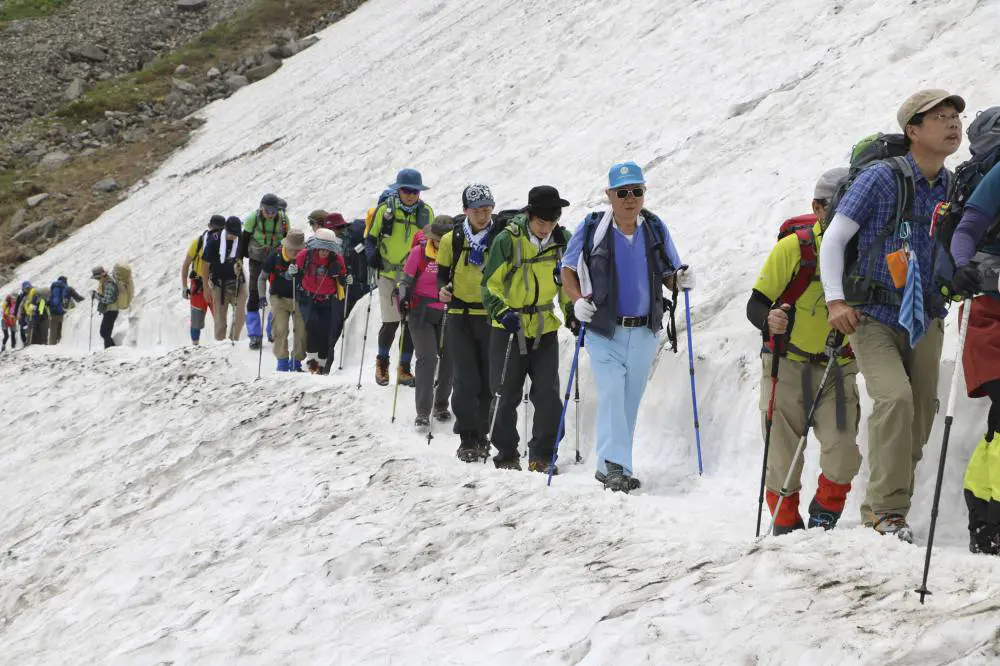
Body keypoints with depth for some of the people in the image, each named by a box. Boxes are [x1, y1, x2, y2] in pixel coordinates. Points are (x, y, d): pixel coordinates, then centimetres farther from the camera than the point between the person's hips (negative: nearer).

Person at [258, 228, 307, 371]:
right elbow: (262, 278, 0)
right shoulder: (275, 257, -11)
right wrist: (262, 296, -9)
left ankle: (297, 361, 12)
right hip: (279, 298, -1)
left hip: (299, 299, 1)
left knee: (302, 330, -2)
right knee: (281, 329, -12)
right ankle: (282, 361, -4)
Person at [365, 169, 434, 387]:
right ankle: (382, 362, 16)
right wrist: (372, 255, -10)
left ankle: (404, 368, 15)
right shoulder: (385, 209, -3)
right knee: (391, 322, -7)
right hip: (389, 274, -2)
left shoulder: (426, 212, 4)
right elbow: (371, 237, 6)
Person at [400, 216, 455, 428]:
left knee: (449, 358, 5)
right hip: (422, 313, -3)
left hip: (448, 314, 3)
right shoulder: (419, 252, -7)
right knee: (427, 358, -13)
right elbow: (406, 280, 1)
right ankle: (423, 412, -12)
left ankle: (441, 405, 25)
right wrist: (403, 299, -14)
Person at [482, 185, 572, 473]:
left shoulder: (563, 241, 0)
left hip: (545, 328, 3)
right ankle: (506, 454, 16)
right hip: (510, 327, -3)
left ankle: (541, 456, 7)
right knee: (507, 395, 2)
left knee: (548, 394, -3)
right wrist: (502, 312, -20)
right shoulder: (508, 240, -12)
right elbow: (491, 283, -6)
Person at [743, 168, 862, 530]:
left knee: (843, 452, -12)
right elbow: (755, 304, -9)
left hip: (838, 368, 2)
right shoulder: (792, 248, -12)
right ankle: (786, 525, 21)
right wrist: (769, 319, -31)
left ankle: (823, 521, 13)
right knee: (783, 456, 0)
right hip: (788, 364, -2)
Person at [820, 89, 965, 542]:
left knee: (919, 419, 5)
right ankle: (887, 507, -17)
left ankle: (881, 508, 22)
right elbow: (833, 238, -6)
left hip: (925, 322, 5)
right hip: (874, 317, -5)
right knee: (895, 397, -24)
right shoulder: (881, 178, -10)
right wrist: (835, 300, -13)